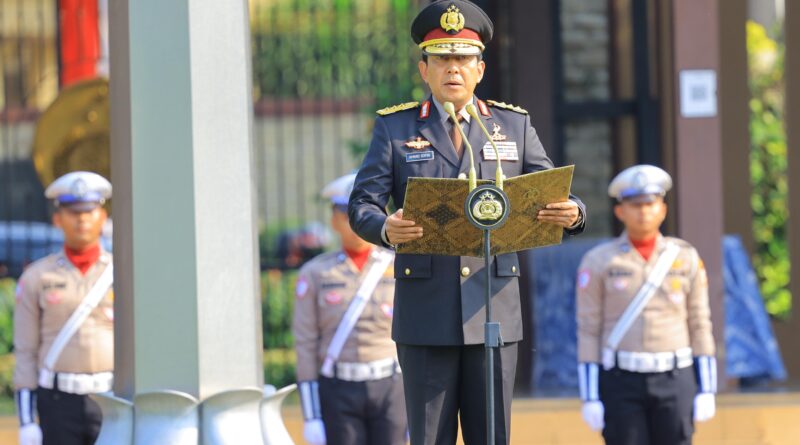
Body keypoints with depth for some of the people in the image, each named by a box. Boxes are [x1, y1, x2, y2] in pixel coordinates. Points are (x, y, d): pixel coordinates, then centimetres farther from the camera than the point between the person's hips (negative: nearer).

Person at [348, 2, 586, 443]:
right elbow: (361, 206, -2)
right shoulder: (395, 128, 6)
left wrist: (570, 212, -19)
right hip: (425, 312, -1)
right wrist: (386, 229, -26)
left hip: (494, 309, 1)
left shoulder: (514, 125, 11)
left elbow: (553, 199, 6)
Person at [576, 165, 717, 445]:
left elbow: (700, 326, 6)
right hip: (621, 382, -1)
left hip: (674, 381, 1)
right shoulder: (598, 262, -2)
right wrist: (590, 398, -6)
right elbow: (588, 332, -1)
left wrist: (706, 390, 0)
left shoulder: (686, 258, 3)